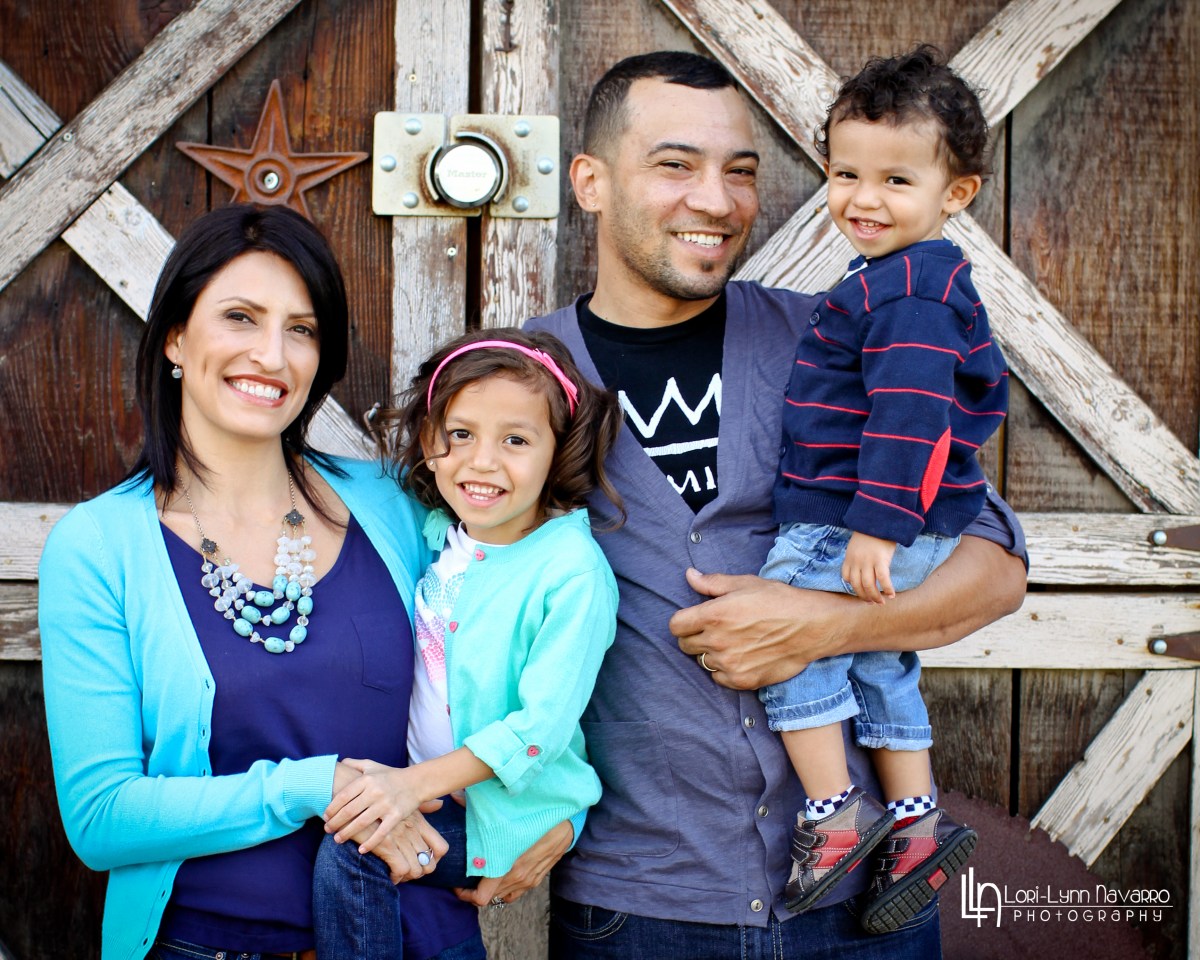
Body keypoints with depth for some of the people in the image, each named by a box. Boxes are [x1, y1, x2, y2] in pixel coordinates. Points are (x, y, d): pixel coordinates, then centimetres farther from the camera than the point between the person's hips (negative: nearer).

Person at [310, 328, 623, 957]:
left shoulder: (572, 570, -18)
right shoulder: (435, 532, 2)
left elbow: (543, 722, -21)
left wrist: (420, 781, -25)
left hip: (516, 811, -7)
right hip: (423, 788, 7)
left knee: (349, 854, -19)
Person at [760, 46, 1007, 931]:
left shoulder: (906, 289, -19)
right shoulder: (930, 279, 14)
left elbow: (909, 412, -27)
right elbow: (985, 389, 25)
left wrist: (876, 527, -29)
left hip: (859, 524, -11)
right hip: (891, 529, 11)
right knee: (880, 666, 18)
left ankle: (835, 815, 1)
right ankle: (917, 825, 26)